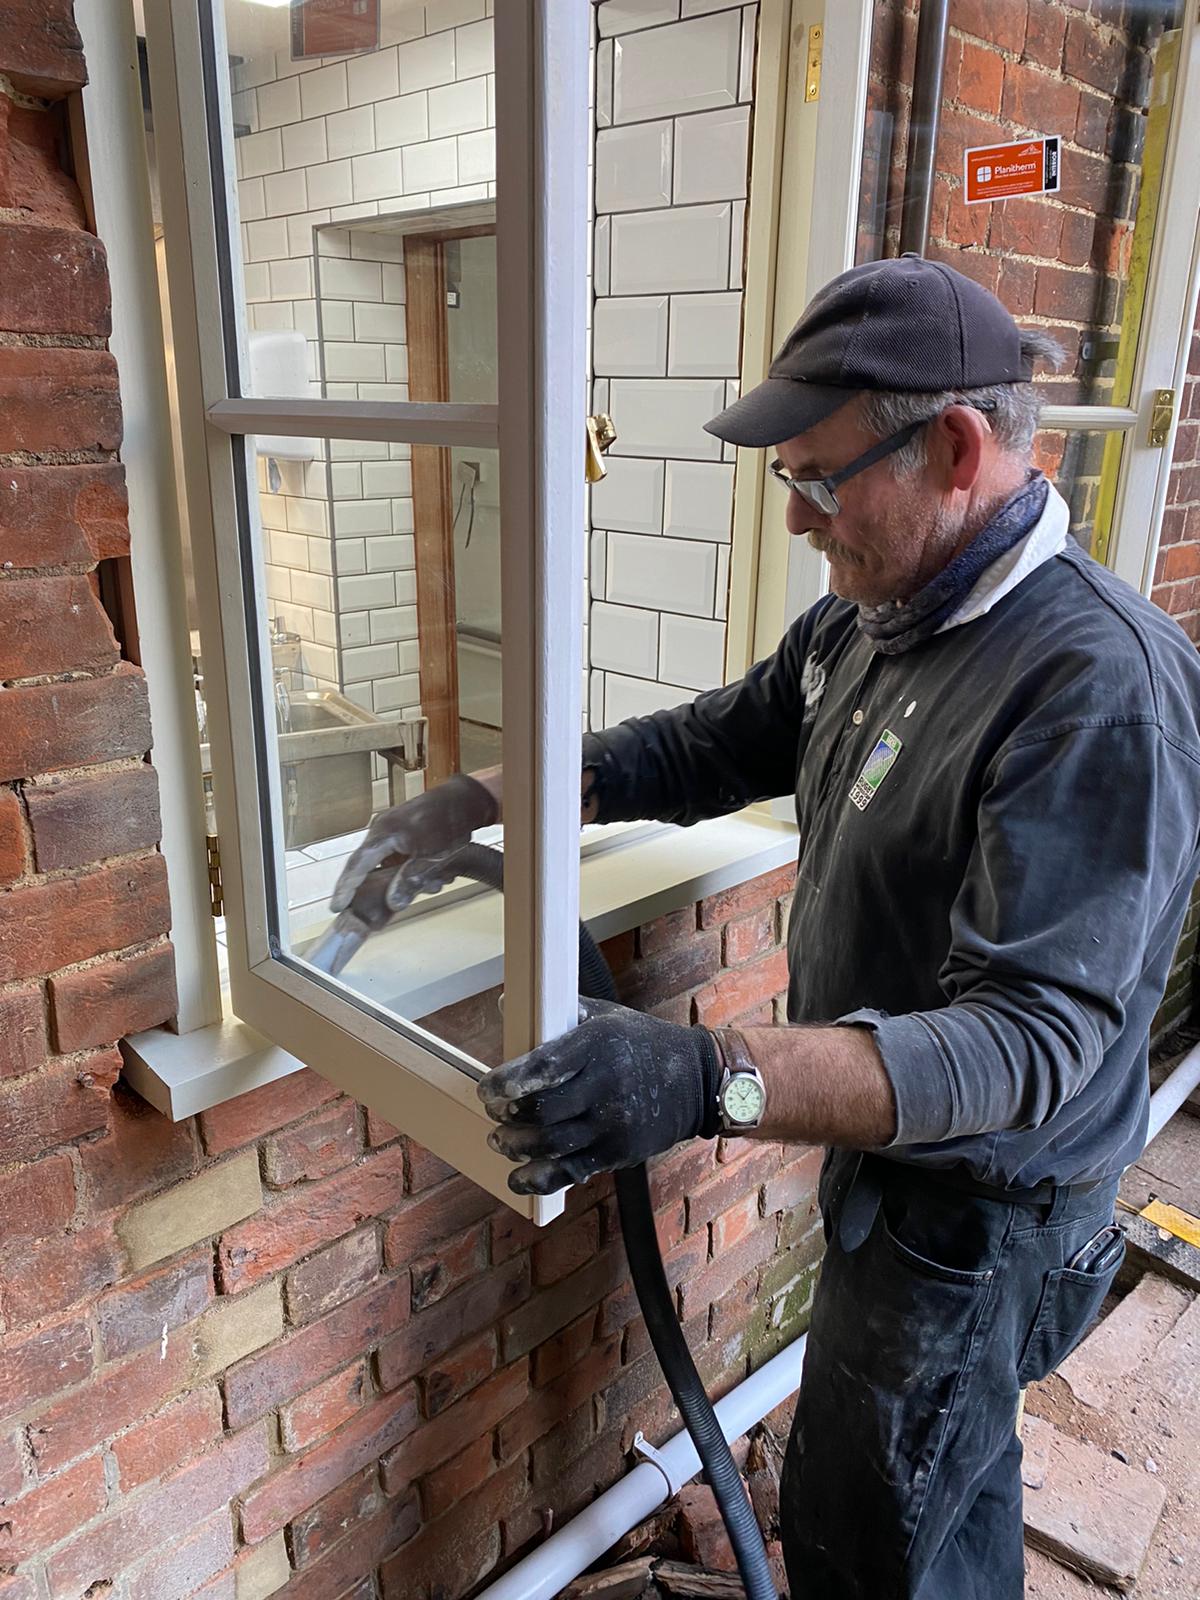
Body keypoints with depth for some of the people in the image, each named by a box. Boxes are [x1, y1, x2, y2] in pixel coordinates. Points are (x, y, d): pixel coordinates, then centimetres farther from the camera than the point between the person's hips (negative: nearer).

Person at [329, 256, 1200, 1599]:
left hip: (977, 1216, -7)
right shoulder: (865, 621, -2)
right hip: (891, 1155, 8)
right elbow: (702, 750, 7)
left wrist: (711, 1082, -49)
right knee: (957, 1476, 31)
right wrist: (476, 800, -2)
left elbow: (1032, 1041, -35)